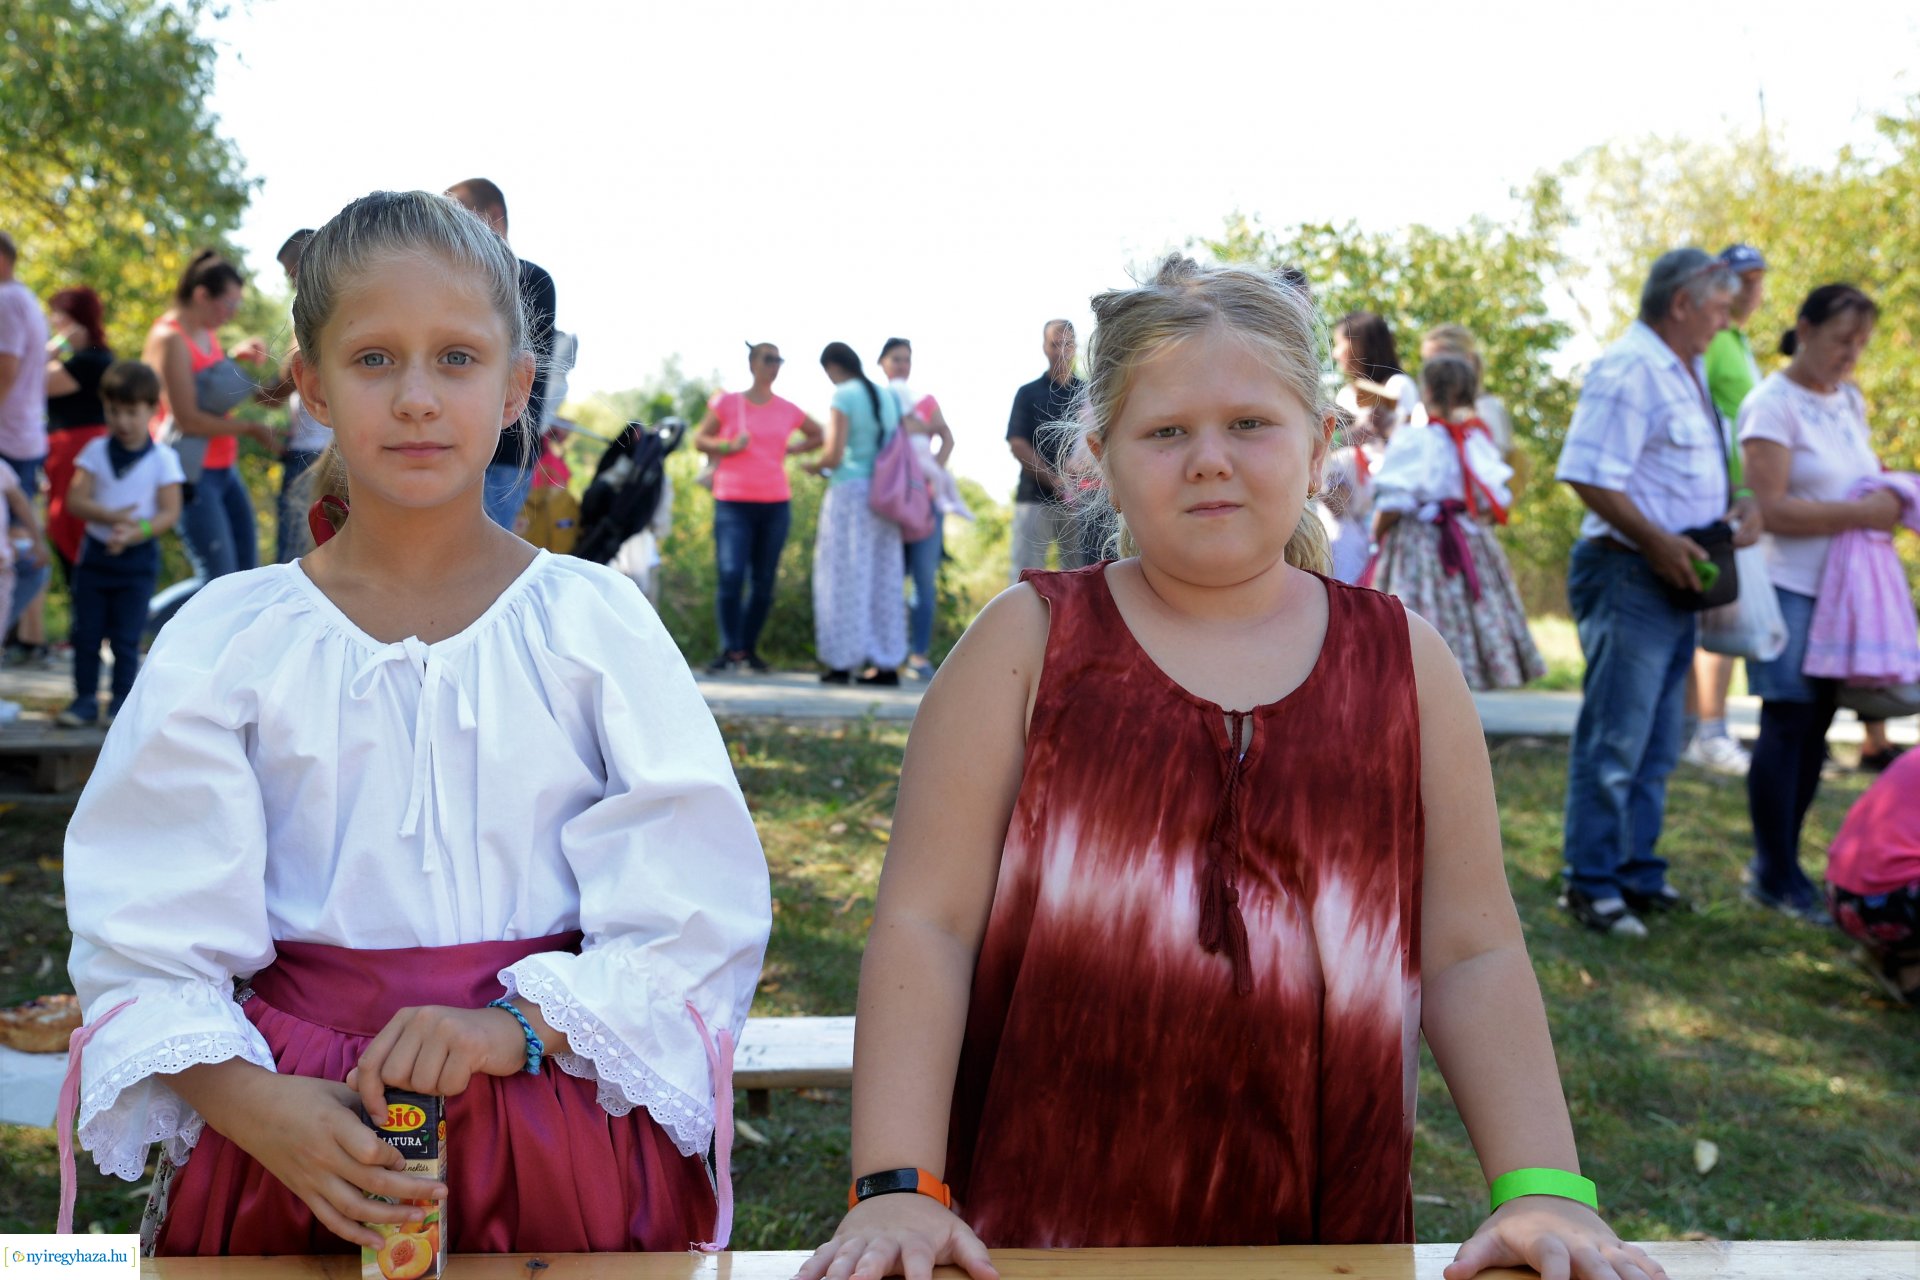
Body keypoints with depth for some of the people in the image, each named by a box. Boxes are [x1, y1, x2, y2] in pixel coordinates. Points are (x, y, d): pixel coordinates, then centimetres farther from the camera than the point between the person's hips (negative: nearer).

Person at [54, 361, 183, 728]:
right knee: (86, 633, 4)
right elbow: (75, 500, -5)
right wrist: (111, 517, -23)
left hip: (138, 558, -3)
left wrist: (136, 532, -24)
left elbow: (170, 512, -8)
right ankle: (85, 700, 12)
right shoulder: (96, 451, 3)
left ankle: (122, 703, 8)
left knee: (126, 638, 0)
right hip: (94, 552, 3)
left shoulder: (162, 458, -3)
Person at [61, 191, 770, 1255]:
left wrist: (513, 1028, -18)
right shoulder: (229, 640, 3)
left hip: (559, 1089, 0)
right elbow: (145, 941, 0)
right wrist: (251, 1102, -18)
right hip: (297, 1115, 1)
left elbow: (695, 915, -4)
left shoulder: (592, 622, 1)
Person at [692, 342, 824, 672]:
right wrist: (729, 446, -11)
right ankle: (729, 649, -8)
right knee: (731, 576, -15)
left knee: (764, 581, 4)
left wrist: (790, 449, 8)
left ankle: (749, 648, 15)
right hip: (733, 502, -3)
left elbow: (819, 436, 24)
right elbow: (700, 440, 7)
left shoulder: (788, 410, 9)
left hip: (776, 504, 3)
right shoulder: (727, 403, 3)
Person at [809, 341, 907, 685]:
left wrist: (818, 467, 7)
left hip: (849, 490, -6)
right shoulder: (887, 397, 11)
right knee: (883, 577, 9)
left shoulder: (844, 396, -9)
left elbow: (834, 455, -14)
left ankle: (843, 662, 1)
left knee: (846, 578, 0)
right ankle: (888, 663, 9)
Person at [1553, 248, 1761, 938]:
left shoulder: (1690, 372, 17)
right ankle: (1591, 886, 2)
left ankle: (1637, 873, 25)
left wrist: (1738, 501, 7)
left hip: (1674, 579, 10)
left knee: (1657, 745, 15)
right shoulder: (1628, 370, -14)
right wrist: (1659, 542, -21)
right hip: (1628, 575, -10)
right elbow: (1589, 475, -22)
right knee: (1614, 741, -5)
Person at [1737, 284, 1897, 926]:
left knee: (1814, 727, 8)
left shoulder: (1849, 400, 14)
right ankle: (1776, 876, 1)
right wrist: (1863, 512, -17)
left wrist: (1890, 494, 4)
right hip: (1788, 586, -7)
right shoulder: (1773, 405, -10)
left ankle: (1777, 865, 16)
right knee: (1788, 724, -6)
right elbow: (1771, 510, -17)